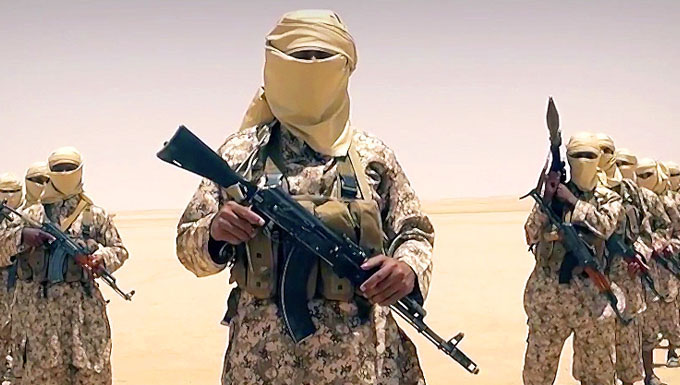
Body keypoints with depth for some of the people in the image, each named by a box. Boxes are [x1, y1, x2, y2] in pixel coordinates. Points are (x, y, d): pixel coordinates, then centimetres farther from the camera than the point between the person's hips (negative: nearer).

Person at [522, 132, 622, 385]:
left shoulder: (608, 198, 7)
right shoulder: (553, 192, 6)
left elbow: (605, 226, -14)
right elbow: (531, 235, -1)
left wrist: (572, 201, -13)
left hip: (590, 290, 0)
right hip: (548, 288, 0)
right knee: (538, 364, 6)